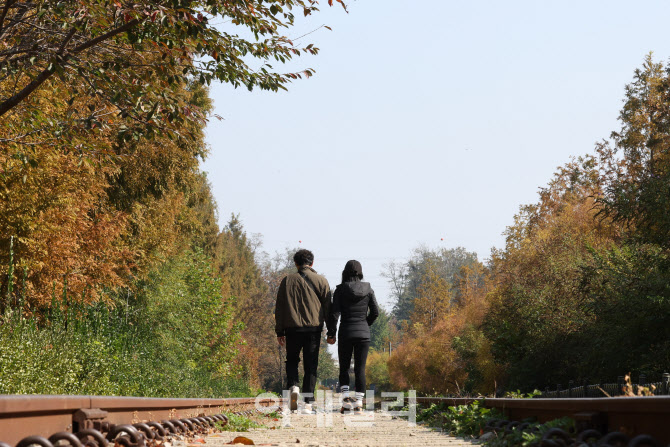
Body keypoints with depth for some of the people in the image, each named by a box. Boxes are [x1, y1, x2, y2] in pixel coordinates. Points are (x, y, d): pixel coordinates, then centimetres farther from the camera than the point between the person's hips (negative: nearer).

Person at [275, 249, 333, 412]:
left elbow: (279, 308, 5)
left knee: (292, 360, 17)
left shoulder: (287, 280, 6)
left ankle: (293, 386, -9)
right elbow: (327, 307, 3)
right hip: (314, 327, 0)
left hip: (293, 327, 0)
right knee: (310, 365, 4)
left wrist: (279, 331, 9)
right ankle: (308, 403, -1)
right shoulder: (321, 281, 5)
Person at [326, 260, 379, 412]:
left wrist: (331, 333, -1)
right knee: (360, 369, 4)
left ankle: (346, 399, -3)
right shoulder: (368, 289, 2)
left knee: (344, 368, 11)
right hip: (363, 333, 1)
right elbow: (375, 312, 3)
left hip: (346, 332, -1)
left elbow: (334, 313, -8)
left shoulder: (341, 289, -5)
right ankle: (359, 403, -2)